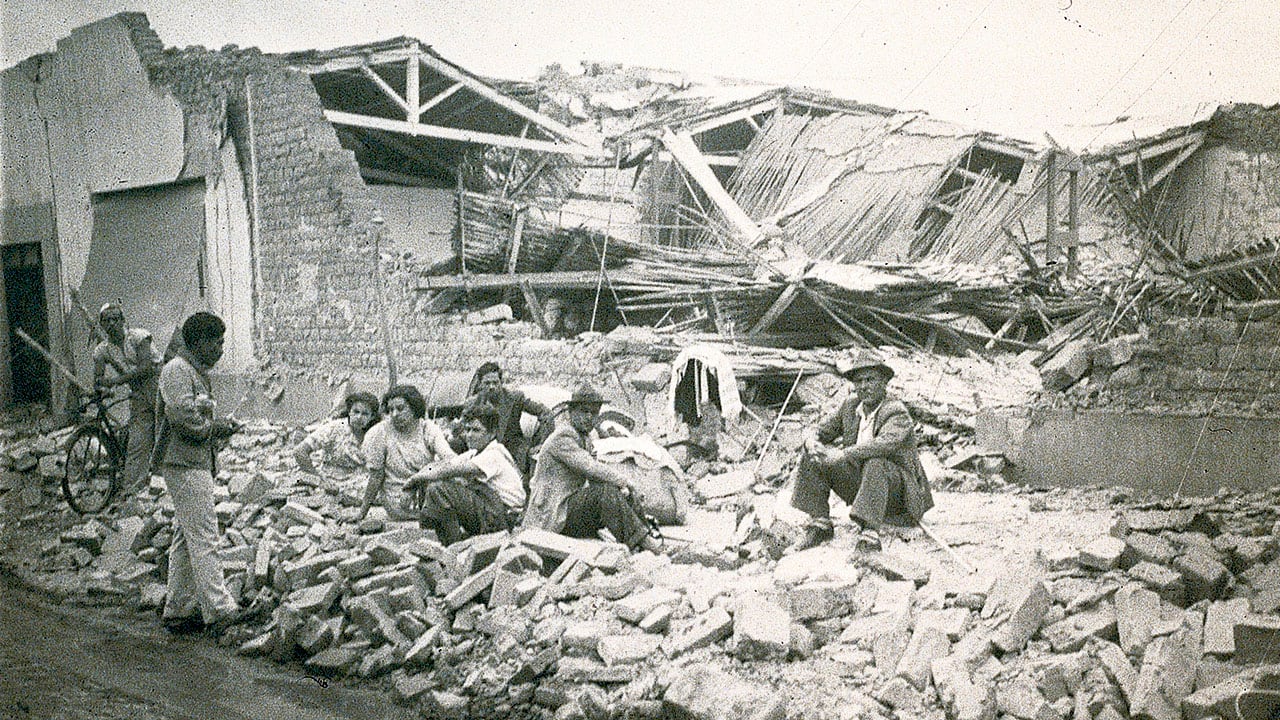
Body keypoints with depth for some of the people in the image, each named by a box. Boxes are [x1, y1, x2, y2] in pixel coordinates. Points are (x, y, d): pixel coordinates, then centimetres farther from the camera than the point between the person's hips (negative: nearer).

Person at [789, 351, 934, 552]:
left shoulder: (897, 412, -16)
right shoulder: (851, 405, 5)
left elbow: (884, 443, -36)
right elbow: (821, 432, 10)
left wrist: (842, 455, -40)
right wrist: (812, 442, -15)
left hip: (898, 493, -6)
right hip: (861, 485, 7)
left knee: (875, 462, -37)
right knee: (815, 458, -8)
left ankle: (869, 534, -42)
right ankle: (820, 526, -8)